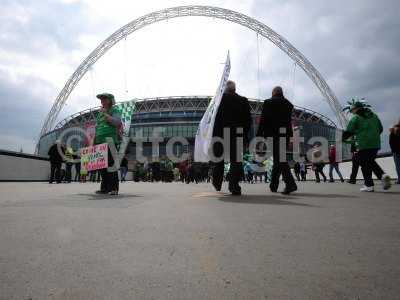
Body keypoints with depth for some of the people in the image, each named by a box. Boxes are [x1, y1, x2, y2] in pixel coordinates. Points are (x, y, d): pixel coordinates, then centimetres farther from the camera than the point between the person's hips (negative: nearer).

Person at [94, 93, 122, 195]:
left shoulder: (114, 111, 5)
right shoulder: (100, 113, 24)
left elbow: (117, 122, -13)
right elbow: (97, 127, 24)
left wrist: (105, 114, -8)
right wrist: (94, 141, 16)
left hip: (110, 141, -6)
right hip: (100, 142, 7)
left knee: (111, 164, -11)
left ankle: (114, 188, -8)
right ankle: (104, 188, 11)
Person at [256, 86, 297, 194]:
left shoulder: (268, 102, 0)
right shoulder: (288, 104, 14)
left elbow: (263, 120, -5)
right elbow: (288, 120, 11)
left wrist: (259, 135, -3)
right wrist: (289, 136, 12)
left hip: (274, 134, -6)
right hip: (286, 135, 6)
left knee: (279, 159, -8)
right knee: (279, 159, 12)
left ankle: (291, 184, -20)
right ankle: (273, 185, 20)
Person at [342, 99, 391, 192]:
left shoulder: (355, 118, -5)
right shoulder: (374, 116, 15)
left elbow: (348, 132, -7)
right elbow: (380, 129, 20)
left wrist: (343, 138, 10)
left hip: (364, 145, -6)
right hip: (376, 144, 6)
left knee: (365, 164, 2)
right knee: (371, 162, 21)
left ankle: (369, 185, 1)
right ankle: (383, 175, -1)